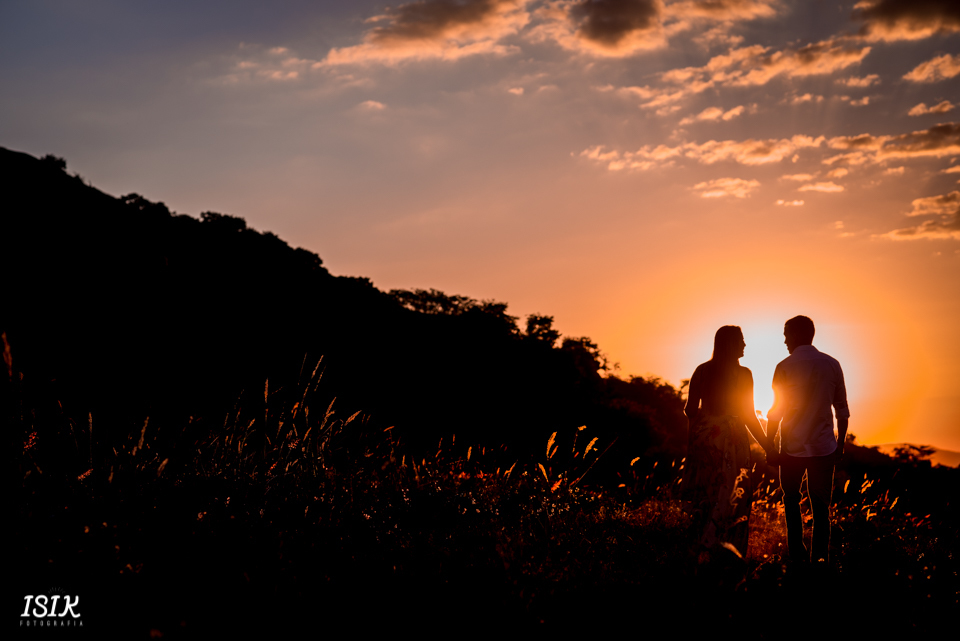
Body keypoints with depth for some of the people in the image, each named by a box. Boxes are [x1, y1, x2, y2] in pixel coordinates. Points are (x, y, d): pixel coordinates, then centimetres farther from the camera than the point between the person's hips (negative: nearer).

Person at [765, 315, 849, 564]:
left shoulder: (785, 367, -7)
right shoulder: (832, 365, 2)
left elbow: (776, 411, -6)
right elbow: (842, 410, 5)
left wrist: (769, 447, 1)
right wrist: (841, 443, 14)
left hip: (793, 449, -2)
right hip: (824, 448, 2)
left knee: (791, 501, 15)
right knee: (821, 506, 8)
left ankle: (797, 555, 10)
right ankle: (820, 558, 5)